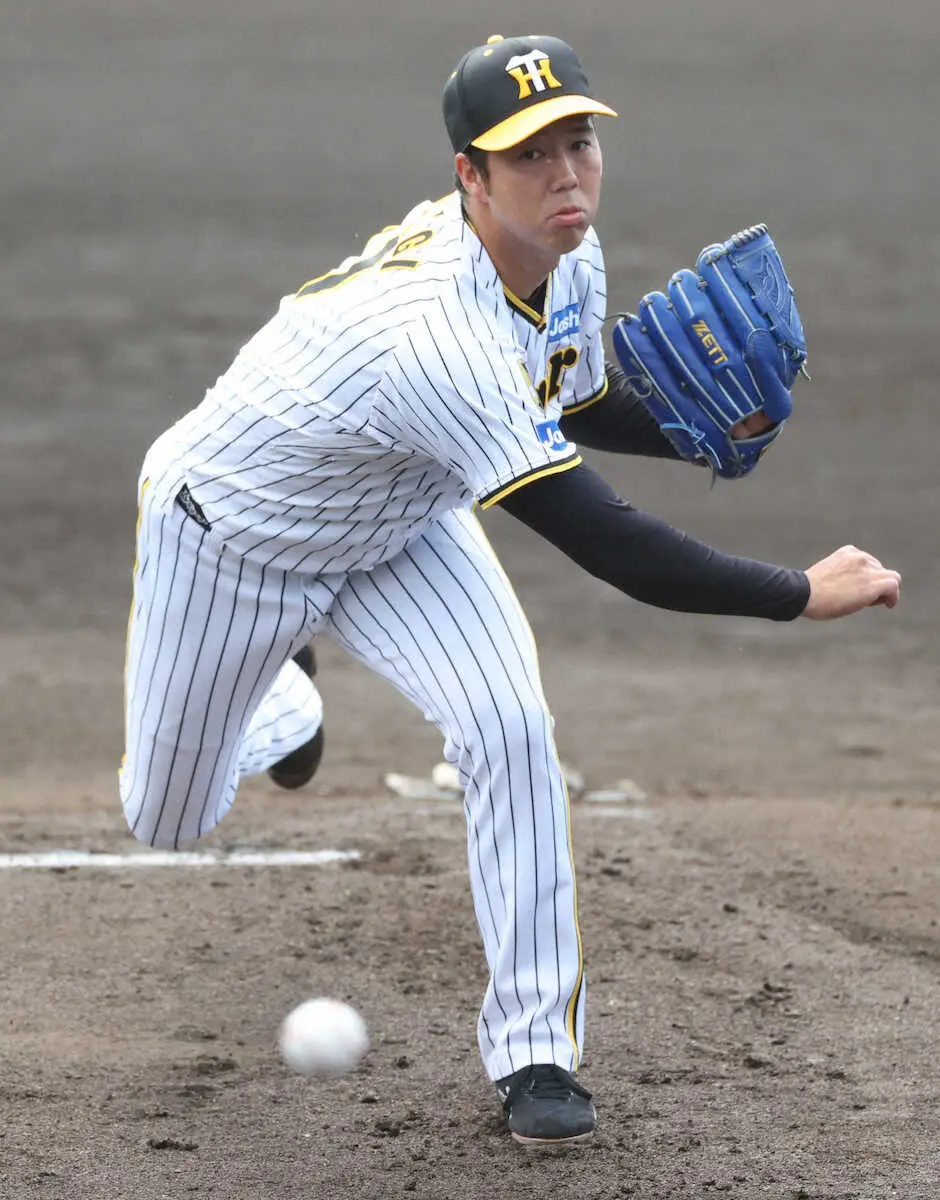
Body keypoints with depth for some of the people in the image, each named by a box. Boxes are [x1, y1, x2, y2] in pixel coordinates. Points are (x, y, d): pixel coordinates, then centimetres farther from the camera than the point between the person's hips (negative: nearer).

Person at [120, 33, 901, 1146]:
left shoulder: (568, 259, -18)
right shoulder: (438, 332, -45)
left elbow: (587, 406, 5)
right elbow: (608, 544, -46)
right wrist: (802, 594, -44)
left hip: (396, 522, 6)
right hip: (233, 534, -5)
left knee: (508, 726, -19)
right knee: (168, 819, 12)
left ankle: (534, 1050, -8)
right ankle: (278, 703, 49)